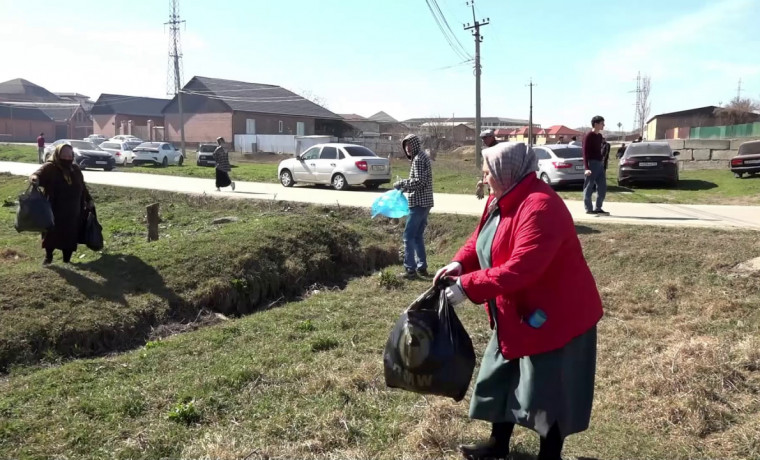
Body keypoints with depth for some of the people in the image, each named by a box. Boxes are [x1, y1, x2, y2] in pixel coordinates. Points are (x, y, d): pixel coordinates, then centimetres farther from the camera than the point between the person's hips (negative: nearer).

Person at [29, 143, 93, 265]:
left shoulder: (75, 169, 9)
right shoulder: (49, 168, -9)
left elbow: (82, 186, 20)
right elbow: (38, 174, -27)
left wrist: (88, 200, 21)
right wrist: (34, 178, -50)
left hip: (72, 212, 4)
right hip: (54, 210, -4)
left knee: (70, 235, 5)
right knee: (51, 233, 4)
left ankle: (67, 259, 17)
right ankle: (48, 256, 23)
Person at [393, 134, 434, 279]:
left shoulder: (418, 159, -13)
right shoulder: (421, 157, 18)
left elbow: (419, 181, -23)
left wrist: (401, 184, -14)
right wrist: (404, 186, 12)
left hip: (419, 203, -10)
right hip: (423, 202, 10)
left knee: (408, 236, -8)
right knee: (418, 235, 15)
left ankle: (410, 269, -8)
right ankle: (421, 267, 19)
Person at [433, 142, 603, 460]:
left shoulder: (540, 207, -29)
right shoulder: (501, 200, 4)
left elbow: (520, 269, -35)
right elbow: (481, 238, 11)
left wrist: (468, 286, -31)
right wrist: (459, 263, -9)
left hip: (554, 313, -10)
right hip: (516, 313, 10)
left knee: (548, 389, 5)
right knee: (502, 376, 20)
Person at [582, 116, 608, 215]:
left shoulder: (600, 136, 16)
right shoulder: (588, 136, -9)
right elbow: (585, 152, -13)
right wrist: (586, 168, -21)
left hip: (600, 164, 9)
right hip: (592, 163, -8)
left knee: (602, 187, 7)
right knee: (589, 187, -2)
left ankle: (598, 208, 14)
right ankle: (588, 209, 3)